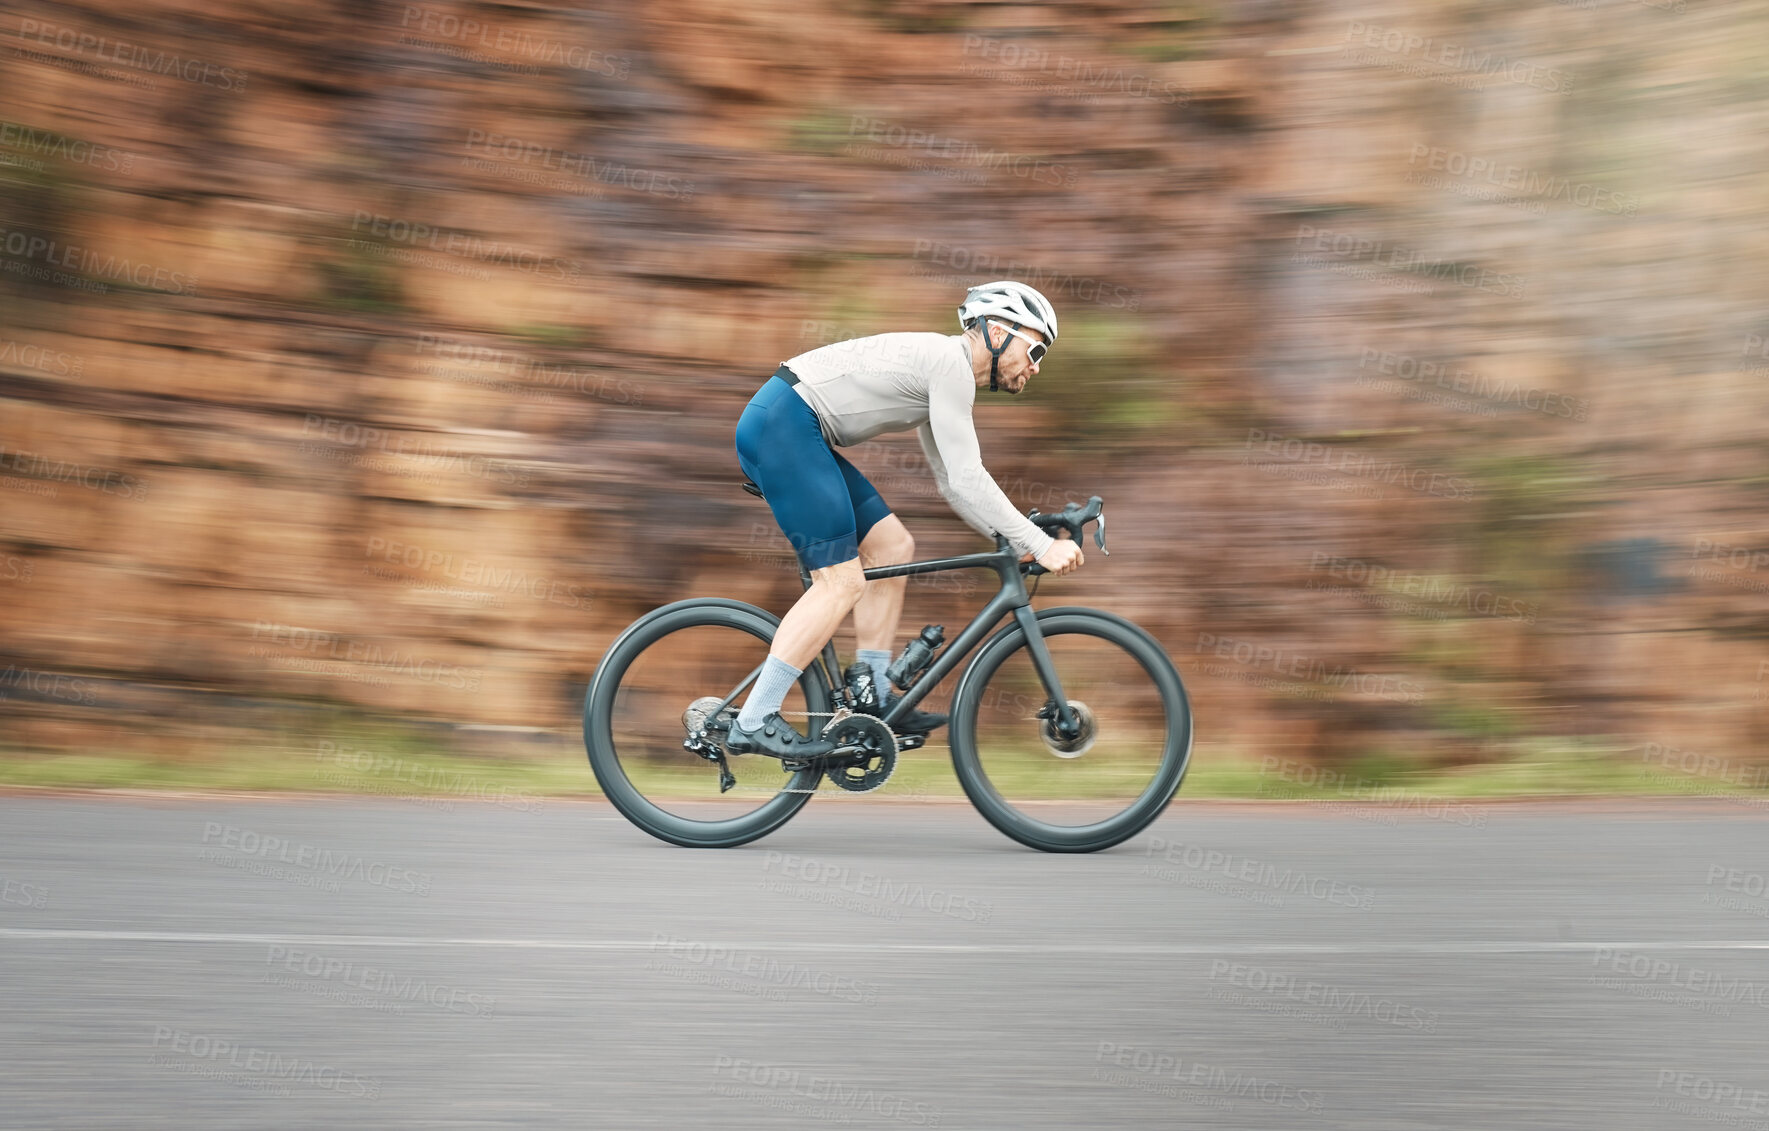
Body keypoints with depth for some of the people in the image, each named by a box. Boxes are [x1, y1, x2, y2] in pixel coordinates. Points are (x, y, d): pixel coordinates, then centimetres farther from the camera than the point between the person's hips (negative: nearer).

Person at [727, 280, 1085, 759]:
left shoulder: (944, 377, 20)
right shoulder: (950, 362, -12)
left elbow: (953, 484, 25)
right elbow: (967, 479, -16)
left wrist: (1013, 541, 16)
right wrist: (1041, 546, -14)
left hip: (781, 433, 11)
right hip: (782, 426, -11)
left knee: (893, 546, 10)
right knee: (841, 582, -12)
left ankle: (873, 701, 13)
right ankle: (753, 723, -11)